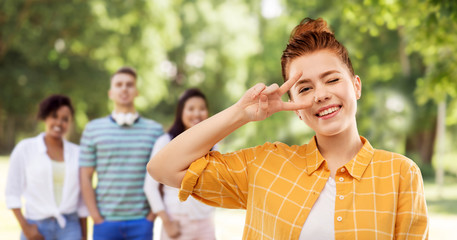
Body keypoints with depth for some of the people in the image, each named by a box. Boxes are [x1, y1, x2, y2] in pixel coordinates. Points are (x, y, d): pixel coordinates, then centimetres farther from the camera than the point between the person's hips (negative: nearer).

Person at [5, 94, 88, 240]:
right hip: (37, 228, -1)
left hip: (69, 228, 1)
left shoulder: (77, 153, 6)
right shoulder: (25, 149, 1)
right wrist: (25, 227, -8)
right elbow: (12, 193, 0)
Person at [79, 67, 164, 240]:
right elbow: (85, 177, 3)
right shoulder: (93, 129, 5)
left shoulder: (155, 130, 6)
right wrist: (96, 218, -3)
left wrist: (152, 215, -2)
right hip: (105, 221, 0)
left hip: (141, 222, 0)